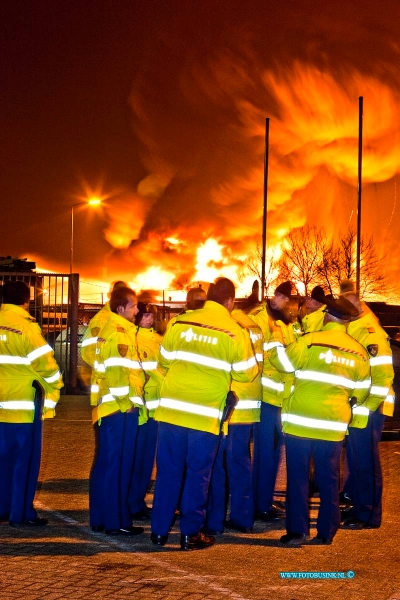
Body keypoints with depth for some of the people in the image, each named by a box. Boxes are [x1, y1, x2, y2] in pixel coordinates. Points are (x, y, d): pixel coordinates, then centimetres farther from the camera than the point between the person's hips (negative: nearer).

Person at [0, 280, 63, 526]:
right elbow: (45, 363, -13)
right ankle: (21, 513, 3)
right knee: (25, 459, 1)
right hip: (24, 405, -6)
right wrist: (54, 389, 3)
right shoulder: (27, 326, -14)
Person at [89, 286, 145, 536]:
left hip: (108, 408, 10)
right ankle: (115, 521, -3)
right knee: (116, 465, -6)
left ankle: (100, 518, 18)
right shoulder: (119, 333, -12)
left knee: (105, 464, 13)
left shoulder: (109, 330, 18)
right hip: (121, 408, -10)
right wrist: (133, 401, -15)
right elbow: (123, 370, -19)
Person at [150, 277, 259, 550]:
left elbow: (164, 361, 12)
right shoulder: (234, 332, -7)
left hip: (172, 409, 3)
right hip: (206, 414, -3)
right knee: (198, 474, 7)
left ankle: (160, 531, 16)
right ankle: (191, 534, 11)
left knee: (168, 471, 11)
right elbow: (246, 373, 0)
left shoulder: (180, 323, 1)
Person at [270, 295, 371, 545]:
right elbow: (361, 393, 10)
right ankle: (326, 532, 14)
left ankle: (297, 531, 2)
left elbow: (282, 362, -4)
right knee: (329, 480, 12)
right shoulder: (359, 352, 4)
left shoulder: (311, 341, -10)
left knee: (298, 478, 4)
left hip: (300, 421, -3)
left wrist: (276, 343, 15)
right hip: (334, 425, 3)